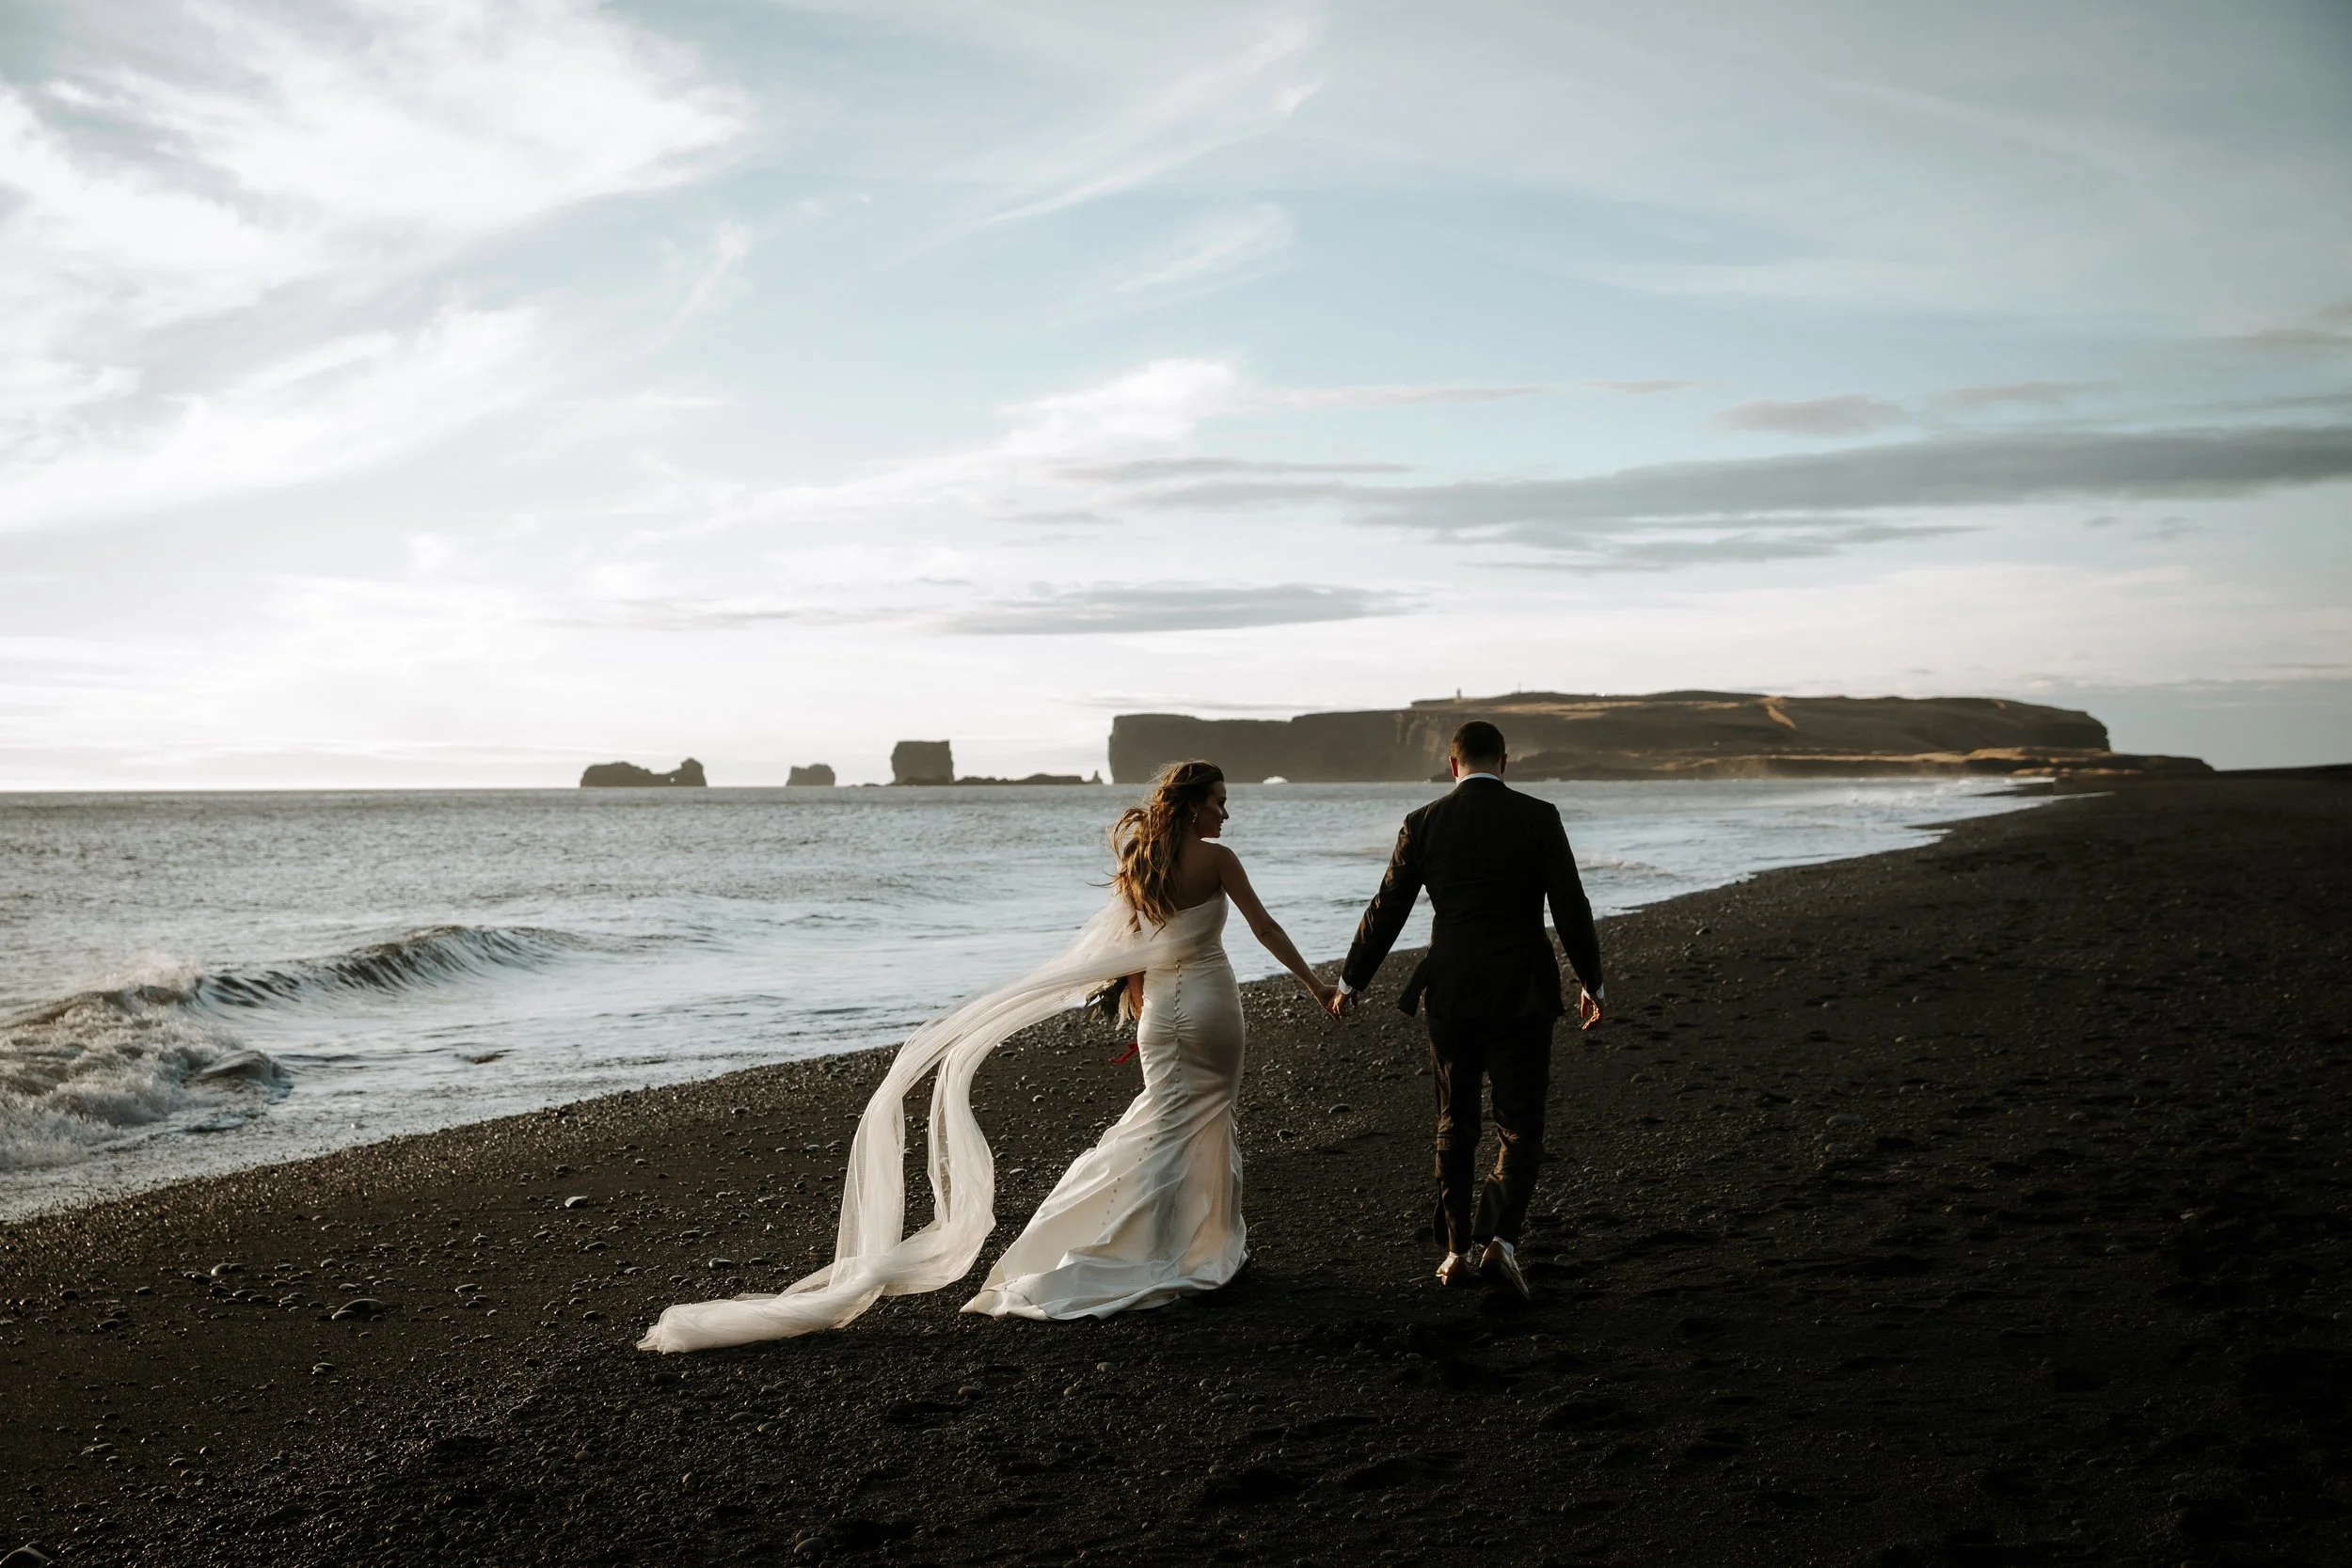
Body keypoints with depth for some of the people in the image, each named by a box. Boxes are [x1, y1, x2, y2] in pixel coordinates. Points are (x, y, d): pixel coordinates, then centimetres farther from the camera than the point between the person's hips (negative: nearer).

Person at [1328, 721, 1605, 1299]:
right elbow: (1571, 907, -3)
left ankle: (1458, 1250, 19)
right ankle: (1500, 1236, -15)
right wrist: (1592, 983, 9)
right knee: (1521, 1128, 5)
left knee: (1455, 1126, 16)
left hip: (1450, 995, 2)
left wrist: (1350, 982, 15)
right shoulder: (1538, 817, -4)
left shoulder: (1424, 823, -1)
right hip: (1523, 995, -2)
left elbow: (1386, 911, 3)